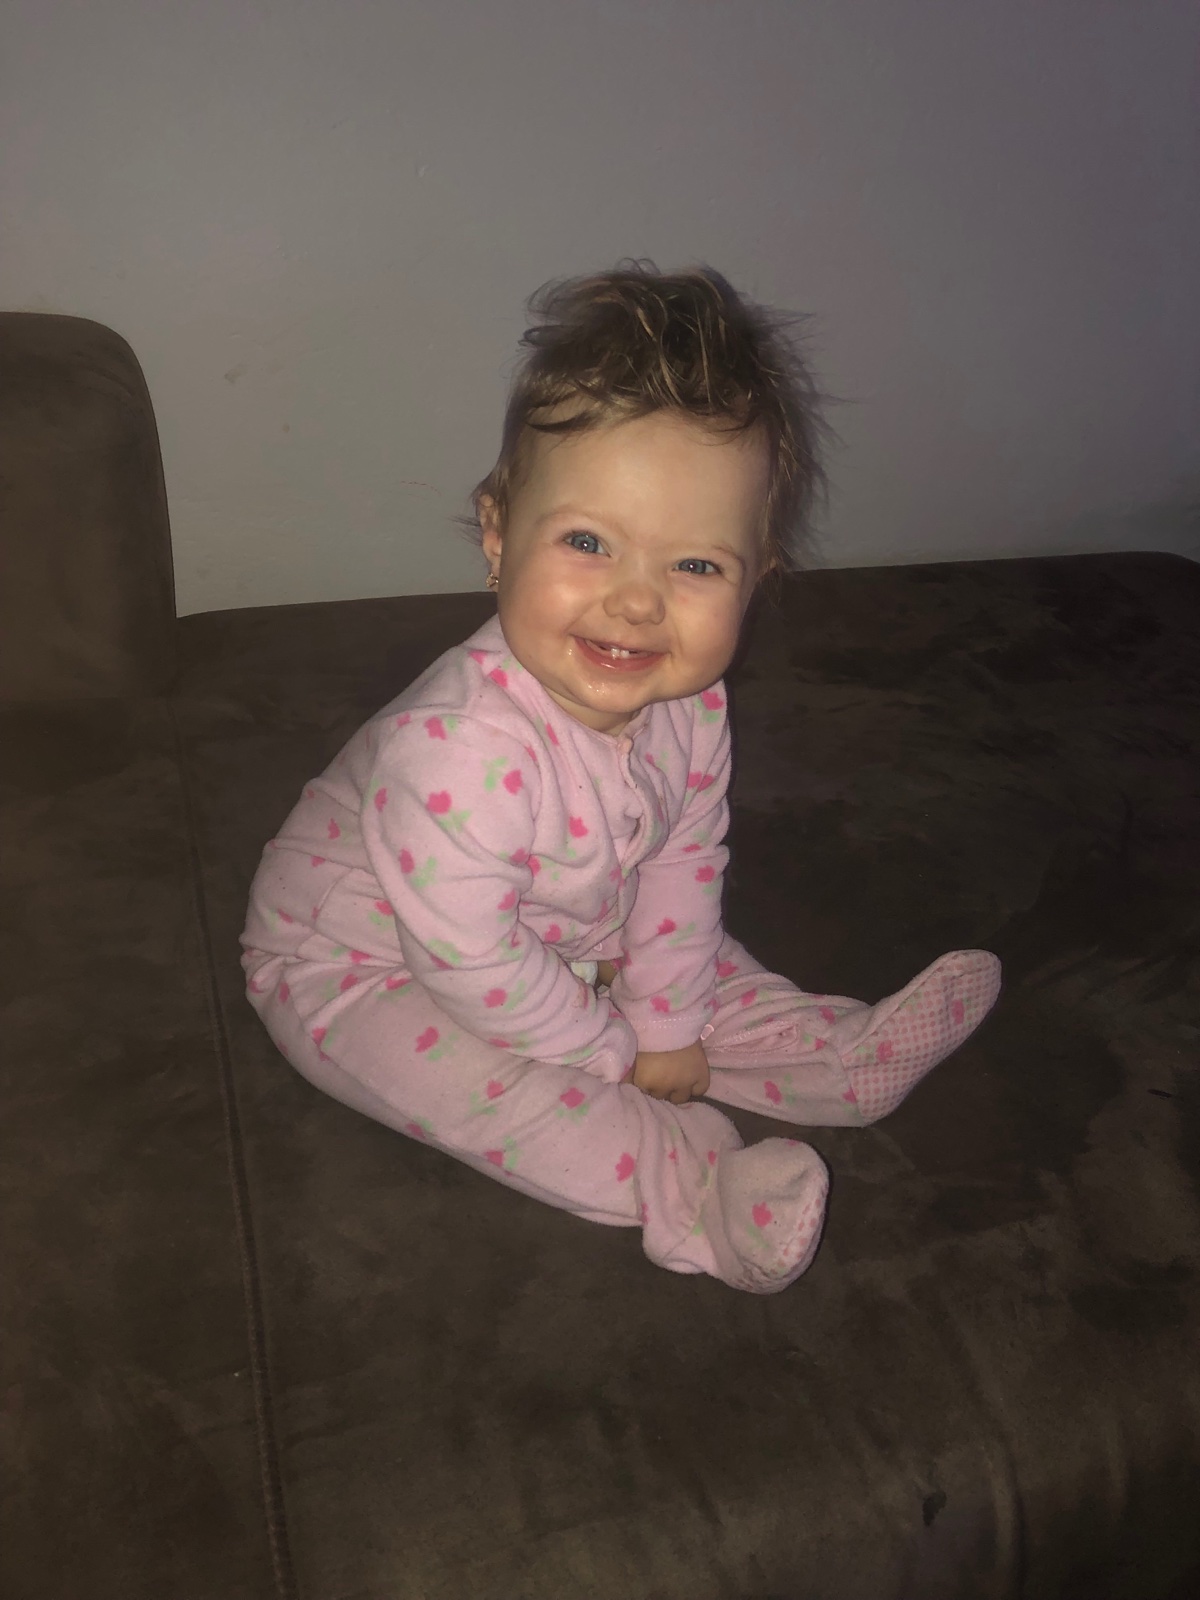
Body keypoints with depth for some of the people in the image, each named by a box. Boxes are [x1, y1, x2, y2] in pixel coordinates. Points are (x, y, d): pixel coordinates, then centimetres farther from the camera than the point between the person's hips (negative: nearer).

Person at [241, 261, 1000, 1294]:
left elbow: (681, 871, -5)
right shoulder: (456, 752, -42)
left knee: (693, 965, 7)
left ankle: (844, 1054, 23)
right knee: (490, 1076, -27)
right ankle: (691, 1186, -18)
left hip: (568, 942, 7)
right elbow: (475, 962, -32)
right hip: (363, 967, -6)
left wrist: (665, 1028, -3)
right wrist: (615, 1054, -18)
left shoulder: (690, 708, -18)